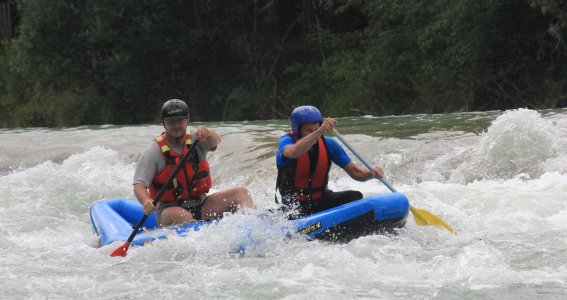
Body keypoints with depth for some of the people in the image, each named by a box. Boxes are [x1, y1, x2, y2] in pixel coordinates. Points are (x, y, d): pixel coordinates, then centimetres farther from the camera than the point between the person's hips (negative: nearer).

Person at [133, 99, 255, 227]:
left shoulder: (195, 138, 4)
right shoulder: (155, 151, -6)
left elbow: (215, 141, -19)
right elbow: (139, 186, -13)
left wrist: (207, 133, -44)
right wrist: (146, 202, -36)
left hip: (201, 205, 4)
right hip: (169, 210, -4)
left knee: (241, 192, -14)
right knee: (180, 216, -38)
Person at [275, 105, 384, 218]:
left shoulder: (328, 144, 0)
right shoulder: (286, 141, -14)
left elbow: (355, 172, 1)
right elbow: (294, 152, -41)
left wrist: (372, 172, -22)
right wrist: (319, 132, -52)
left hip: (321, 200, 4)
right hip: (293, 204, -4)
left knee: (355, 196, -18)